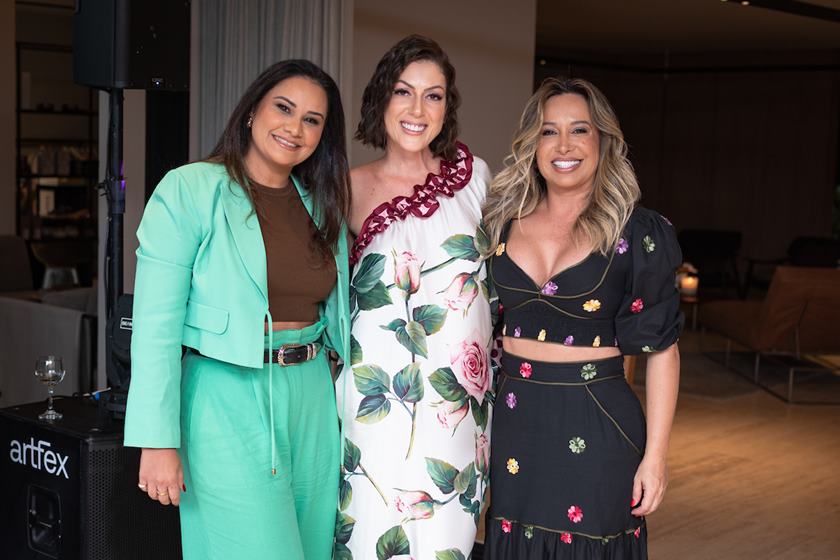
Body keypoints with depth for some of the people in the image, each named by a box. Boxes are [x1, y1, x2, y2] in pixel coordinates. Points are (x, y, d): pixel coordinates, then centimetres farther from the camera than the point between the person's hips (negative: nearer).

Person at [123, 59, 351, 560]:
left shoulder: (322, 207, 9)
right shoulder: (189, 190, -8)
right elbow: (156, 325, -12)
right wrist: (158, 441, -16)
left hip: (311, 400, 6)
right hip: (226, 400, -6)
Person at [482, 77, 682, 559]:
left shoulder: (636, 233, -5)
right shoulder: (503, 224, 6)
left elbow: (661, 348, -5)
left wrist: (655, 456, -8)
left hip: (595, 429, -3)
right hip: (513, 424, 3)